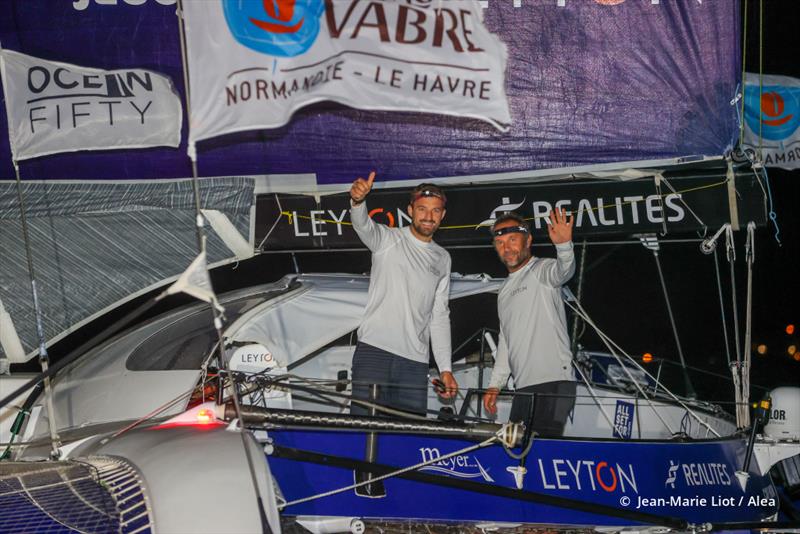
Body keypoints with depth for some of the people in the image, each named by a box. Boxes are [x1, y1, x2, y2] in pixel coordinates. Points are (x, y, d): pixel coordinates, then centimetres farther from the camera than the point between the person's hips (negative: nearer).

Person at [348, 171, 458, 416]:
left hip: (415, 361, 4)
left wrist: (445, 368, 10)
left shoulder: (442, 258, 17)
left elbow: (439, 316, 18)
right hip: (374, 350, -4)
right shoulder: (388, 240, 3)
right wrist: (357, 200, -44)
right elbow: (363, 225, -20)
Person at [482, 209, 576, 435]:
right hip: (524, 387, 8)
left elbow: (563, 271, -27)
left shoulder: (542, 269, -2)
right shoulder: (505, 290, 23)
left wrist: (564, 246, -48)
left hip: (554, 382, -8)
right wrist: (495, 384, 22)